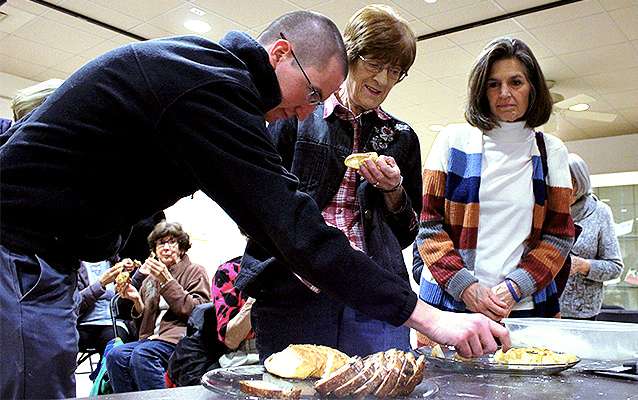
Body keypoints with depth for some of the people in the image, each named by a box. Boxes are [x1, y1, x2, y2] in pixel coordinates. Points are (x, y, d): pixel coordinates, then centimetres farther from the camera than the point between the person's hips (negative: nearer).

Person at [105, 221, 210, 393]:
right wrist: (136, 300, 3)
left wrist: (168, 281, -10)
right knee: (115, 356, -24)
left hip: (180, 336, -5)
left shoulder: (196, 272, 8)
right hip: (153, 337, 5)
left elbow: (197, 312, -8)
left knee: (142, 354, -33)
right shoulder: (150, 278, 23)